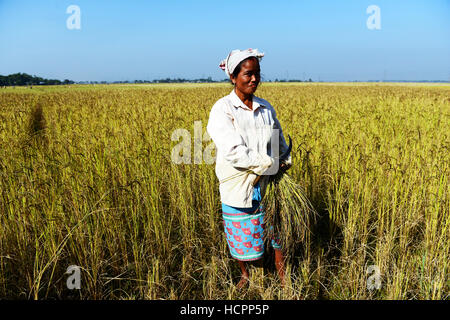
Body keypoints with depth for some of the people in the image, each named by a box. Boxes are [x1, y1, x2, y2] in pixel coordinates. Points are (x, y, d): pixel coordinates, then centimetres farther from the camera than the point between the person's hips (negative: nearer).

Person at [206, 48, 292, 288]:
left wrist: (286, 164, 2)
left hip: (268, 186, 4)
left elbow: (280, 142, 19)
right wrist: (271, 164, -18)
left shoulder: (266, 108, 5)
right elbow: (234, 152, -23)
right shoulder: (222, 110, -12)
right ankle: (245, 276, 40)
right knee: (242, 241, 13)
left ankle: (284, 279, 24)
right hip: (238, 188, -3)